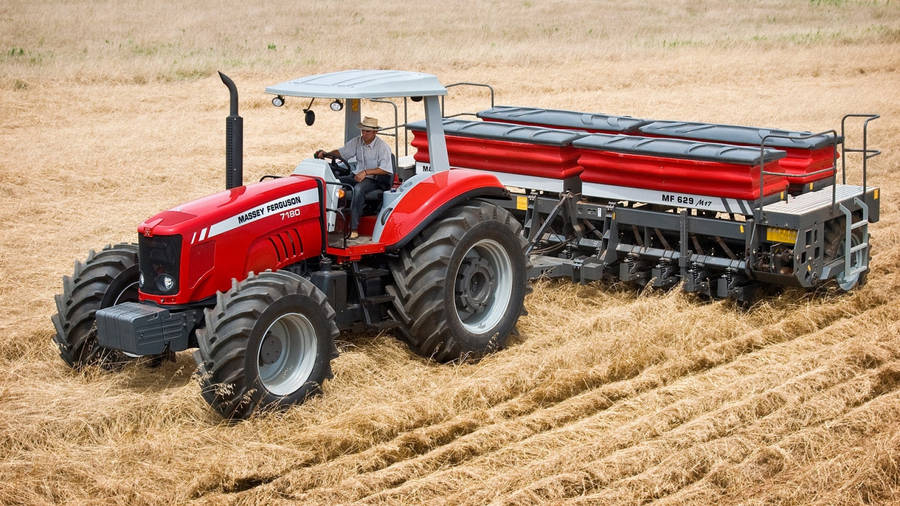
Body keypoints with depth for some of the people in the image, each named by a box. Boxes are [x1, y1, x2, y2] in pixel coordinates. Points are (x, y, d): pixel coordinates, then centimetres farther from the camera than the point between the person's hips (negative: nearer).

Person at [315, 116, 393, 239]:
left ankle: (354, 228, -41)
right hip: (357, 176, 7)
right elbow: (341, 152, 12)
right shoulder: (357, 141, 9)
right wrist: (326, 153, -7)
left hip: (374, 180, -7)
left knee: (358, 188, -39)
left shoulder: (382, 146, -8)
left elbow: (386, 169, -15)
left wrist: (366, 172, -24)